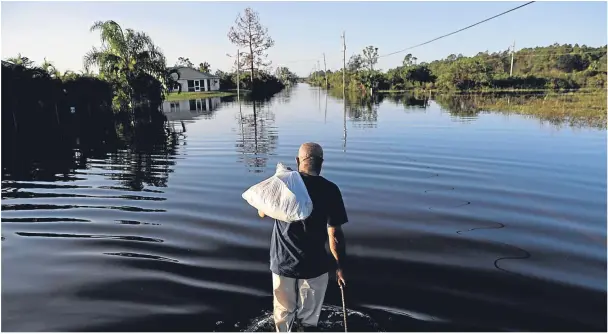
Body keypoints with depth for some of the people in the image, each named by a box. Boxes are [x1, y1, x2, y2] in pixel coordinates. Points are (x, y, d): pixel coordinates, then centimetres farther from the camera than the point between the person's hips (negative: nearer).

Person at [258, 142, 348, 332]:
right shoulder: (329, 190, -13)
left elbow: (263, 213, 10)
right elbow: (334, 234, -13)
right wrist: (340, 266, -1)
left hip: (282, 263, 2)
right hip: (314, 266, -2)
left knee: (283, 315, 22)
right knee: (308, 320, 17)